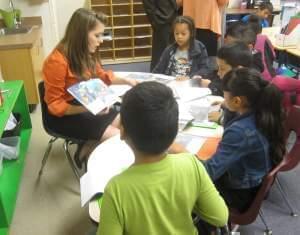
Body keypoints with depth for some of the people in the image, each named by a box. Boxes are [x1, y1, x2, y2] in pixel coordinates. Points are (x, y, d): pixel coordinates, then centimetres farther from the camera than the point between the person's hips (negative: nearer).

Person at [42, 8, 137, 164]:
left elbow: (101, 75, 16)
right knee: (115, 136, -15)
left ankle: (87, 148, 13)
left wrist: (125, 81, 2)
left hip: (85, 106, 8)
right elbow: (55, 105, -22)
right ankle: (84, 154, 10)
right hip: (63, 116, -8)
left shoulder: (86, 53, -3)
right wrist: (87, 108, -34)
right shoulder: (57, 61, -26)